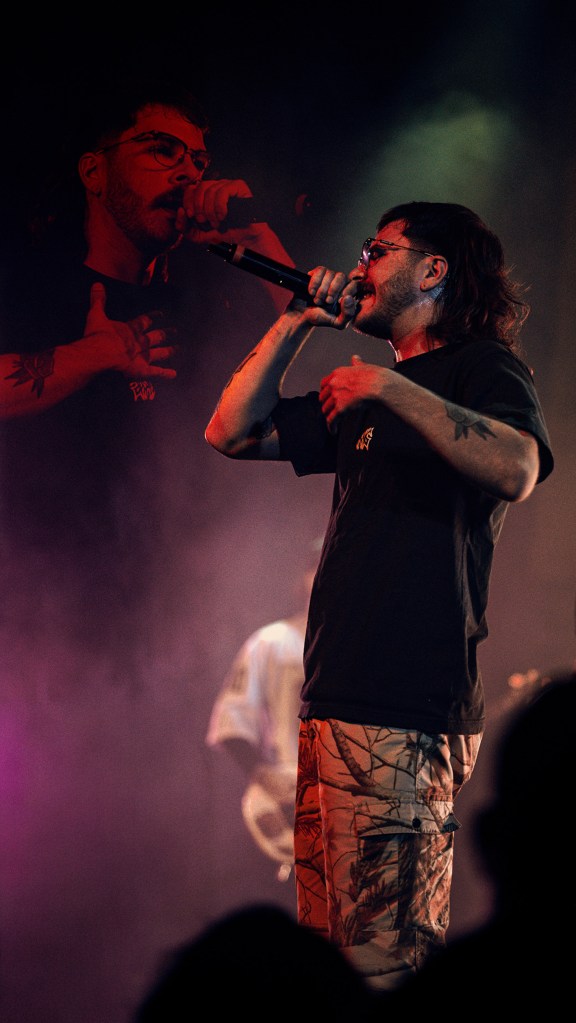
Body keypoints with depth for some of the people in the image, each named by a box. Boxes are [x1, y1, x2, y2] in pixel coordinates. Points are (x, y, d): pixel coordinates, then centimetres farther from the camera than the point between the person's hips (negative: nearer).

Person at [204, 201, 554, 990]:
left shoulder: (483, 366, 0)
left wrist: (394, 389, -22)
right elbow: (232, 432, 23)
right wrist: (297, 324, 18)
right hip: (335, 703, 9)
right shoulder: (364, 400, 27)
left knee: (384, 967, -14)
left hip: (407, 715, -9)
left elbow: (516, 471, -21)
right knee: (328, 949, 9)